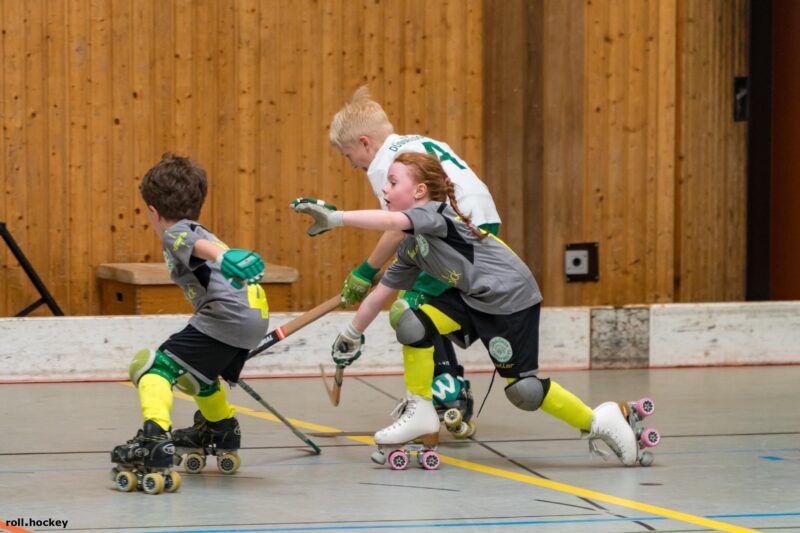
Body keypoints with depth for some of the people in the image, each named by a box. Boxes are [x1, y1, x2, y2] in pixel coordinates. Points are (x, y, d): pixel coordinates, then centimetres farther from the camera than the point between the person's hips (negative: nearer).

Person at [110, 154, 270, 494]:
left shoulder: (176, 233, 2)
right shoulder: (195, 230, 31)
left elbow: (201, 245, -22)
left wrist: (224, 257, -43)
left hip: (227, 315, -10)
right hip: (256, 315, 10)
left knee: (156, 367, -15)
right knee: (192, 371, 35)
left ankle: (155, 437, -37)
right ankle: (220, 428, 54)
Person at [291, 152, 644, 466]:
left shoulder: (435, 212, -18)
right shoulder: (410, 247, 8)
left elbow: (392, 221, -38)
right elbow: (381, 293, 16)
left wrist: (335, 217, -43)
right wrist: (351, 335, 21)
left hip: (513, 298, -8)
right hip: (471, 298, 8)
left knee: (523, 389, -9)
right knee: (412, 325, -11)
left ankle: (598, 421, 10)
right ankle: (420, 414, 2)